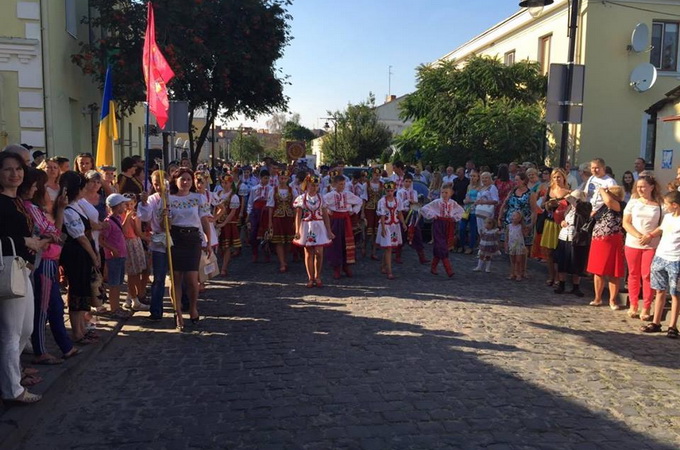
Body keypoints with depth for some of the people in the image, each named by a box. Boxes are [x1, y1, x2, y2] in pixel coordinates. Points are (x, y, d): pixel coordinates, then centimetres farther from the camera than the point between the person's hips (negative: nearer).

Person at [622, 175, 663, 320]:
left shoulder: (659, 205, 1)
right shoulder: (633, 202, 4)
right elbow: (626, 223, 0)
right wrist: (638, 236, -14)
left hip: (652, 245, -1)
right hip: (632, 244, 2)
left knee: (647, 276, 0)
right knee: (633, 275, 8)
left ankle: (646, 308, 8)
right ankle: (633, 306, 18)